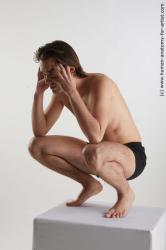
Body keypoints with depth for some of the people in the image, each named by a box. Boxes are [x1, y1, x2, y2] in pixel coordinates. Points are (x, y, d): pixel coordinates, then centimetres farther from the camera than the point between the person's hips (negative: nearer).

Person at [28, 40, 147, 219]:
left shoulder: (100, 82, -25)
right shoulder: (61, 91, -3)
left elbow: (95, 136, -37)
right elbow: (40, 132, 0)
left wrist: (71, 92, -33)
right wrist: (39, 92, -11)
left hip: (130, 156, -7)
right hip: (100, 155, 7)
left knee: (92, 153, -42)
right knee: (36, 146, -4)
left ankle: (125, 192, -8)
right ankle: (90, 184, 8)